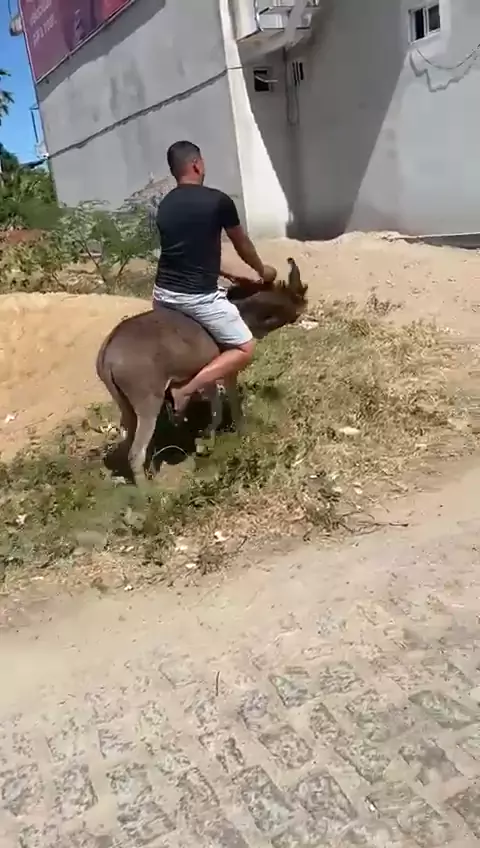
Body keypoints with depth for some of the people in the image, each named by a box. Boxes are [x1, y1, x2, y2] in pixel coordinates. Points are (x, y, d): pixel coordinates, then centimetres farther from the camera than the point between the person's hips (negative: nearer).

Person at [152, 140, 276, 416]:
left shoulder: (165, 206, 13)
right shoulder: (218, 200, -4)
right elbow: (242, 245, 11)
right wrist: (262, 271, 32)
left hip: (163, 293, 7)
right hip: (198, 297, -6)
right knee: (245, 349, 4)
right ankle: (186, 391, -11)